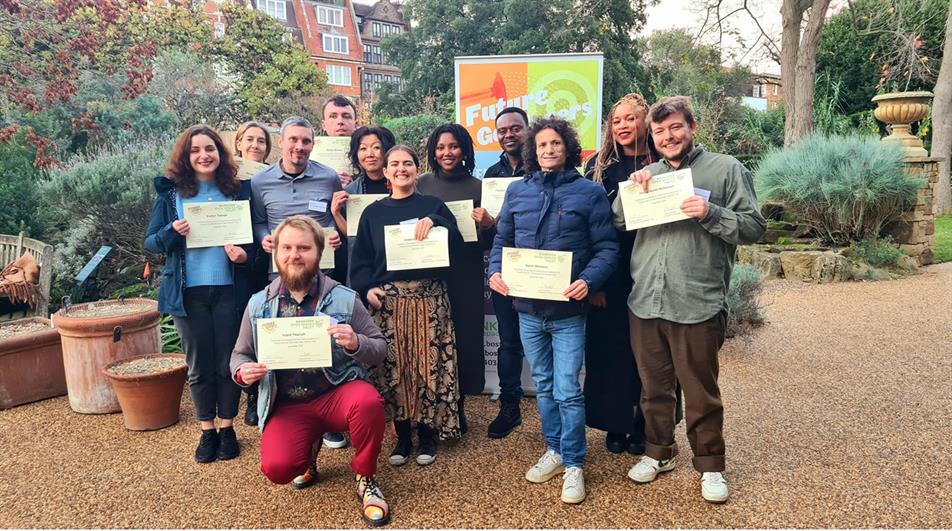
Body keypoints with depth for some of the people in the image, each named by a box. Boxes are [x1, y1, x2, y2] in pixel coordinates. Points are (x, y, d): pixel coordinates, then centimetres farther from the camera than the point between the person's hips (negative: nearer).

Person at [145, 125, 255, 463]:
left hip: (228, 289, 0)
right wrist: (173, 232, -17)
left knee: (228, 362, 8)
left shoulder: (238, 190, 3)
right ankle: (207, 432, 24)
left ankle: (227, 428, 24)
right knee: (199, 365, 9)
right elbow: (151, 242, 4)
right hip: (187, 292, 0)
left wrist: (245, 253, -14)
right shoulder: (170, 193, 3)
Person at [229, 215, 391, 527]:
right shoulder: (258, 304, 3)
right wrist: (242, 372, -11)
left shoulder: (344, 298, -5)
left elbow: (380, 349, -2)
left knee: (368, 401, -35)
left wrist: (356, 344, -25)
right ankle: (307, 459, 19)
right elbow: (239, 354, 14)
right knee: (277, 468, -23)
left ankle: (366, 479, -4)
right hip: (287, 405, 2)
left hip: (337, 394, -1)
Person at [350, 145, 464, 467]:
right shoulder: (373, 213, 13)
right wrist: (367, 288, -6)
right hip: (387, 299, 2)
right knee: (393, 365, 2)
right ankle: (402, 435, 16)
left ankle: (428, 434, 14)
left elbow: (456, 245, -2)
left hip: (428, 297, -1)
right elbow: (361, 258, 10)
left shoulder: (433, 206, 9)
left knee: (429, 361, -1)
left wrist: (433, 222, -17)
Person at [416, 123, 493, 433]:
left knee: (464, 337, 4)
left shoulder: (477, 187, 1)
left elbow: (485, 244, 1)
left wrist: (488, 224, -18)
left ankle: (457, 407, 20)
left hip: (465, 276, -1)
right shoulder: (423, 184, 5)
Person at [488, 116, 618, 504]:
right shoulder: (517, 191, 7)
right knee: (544, 386, 17)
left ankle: (573, 465, 17)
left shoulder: (589, 192, -4)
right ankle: (554, 451, 34)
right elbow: (502, 240, 12)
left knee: (567, 392, -1)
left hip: (568, 310, -4)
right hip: (528, 308, 4)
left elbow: (606, 248, -5)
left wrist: (588, 281, -22)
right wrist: (495, 271, -7)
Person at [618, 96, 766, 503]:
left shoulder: (725, 169, 0)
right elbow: (617, 223, 12)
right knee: (654, 388, 18)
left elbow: (754, 227, -4)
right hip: (644, 303, 4)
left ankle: (710, 465, 27)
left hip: (698, 305, -4)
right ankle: (658, 452, 36)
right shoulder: (647, 175, 13)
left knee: (701, 394, 8)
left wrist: (711, 214, -19)